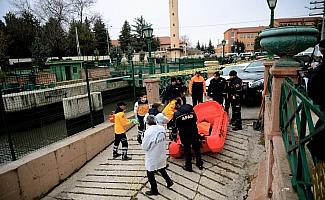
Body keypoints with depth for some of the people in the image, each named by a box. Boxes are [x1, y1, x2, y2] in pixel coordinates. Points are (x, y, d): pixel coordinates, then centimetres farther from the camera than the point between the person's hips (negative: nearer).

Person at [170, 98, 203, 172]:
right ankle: (200, 164, 32)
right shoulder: (191, 109, -4)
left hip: (184, 135, -3)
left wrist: (173, 136, 5)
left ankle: (188, 166, 23)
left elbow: (174, 127, -8)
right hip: (194, 133, 3)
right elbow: (196, 120, 8)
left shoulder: (176, 114, -14)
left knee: (187, 149, 13)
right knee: (196, 148, 18)